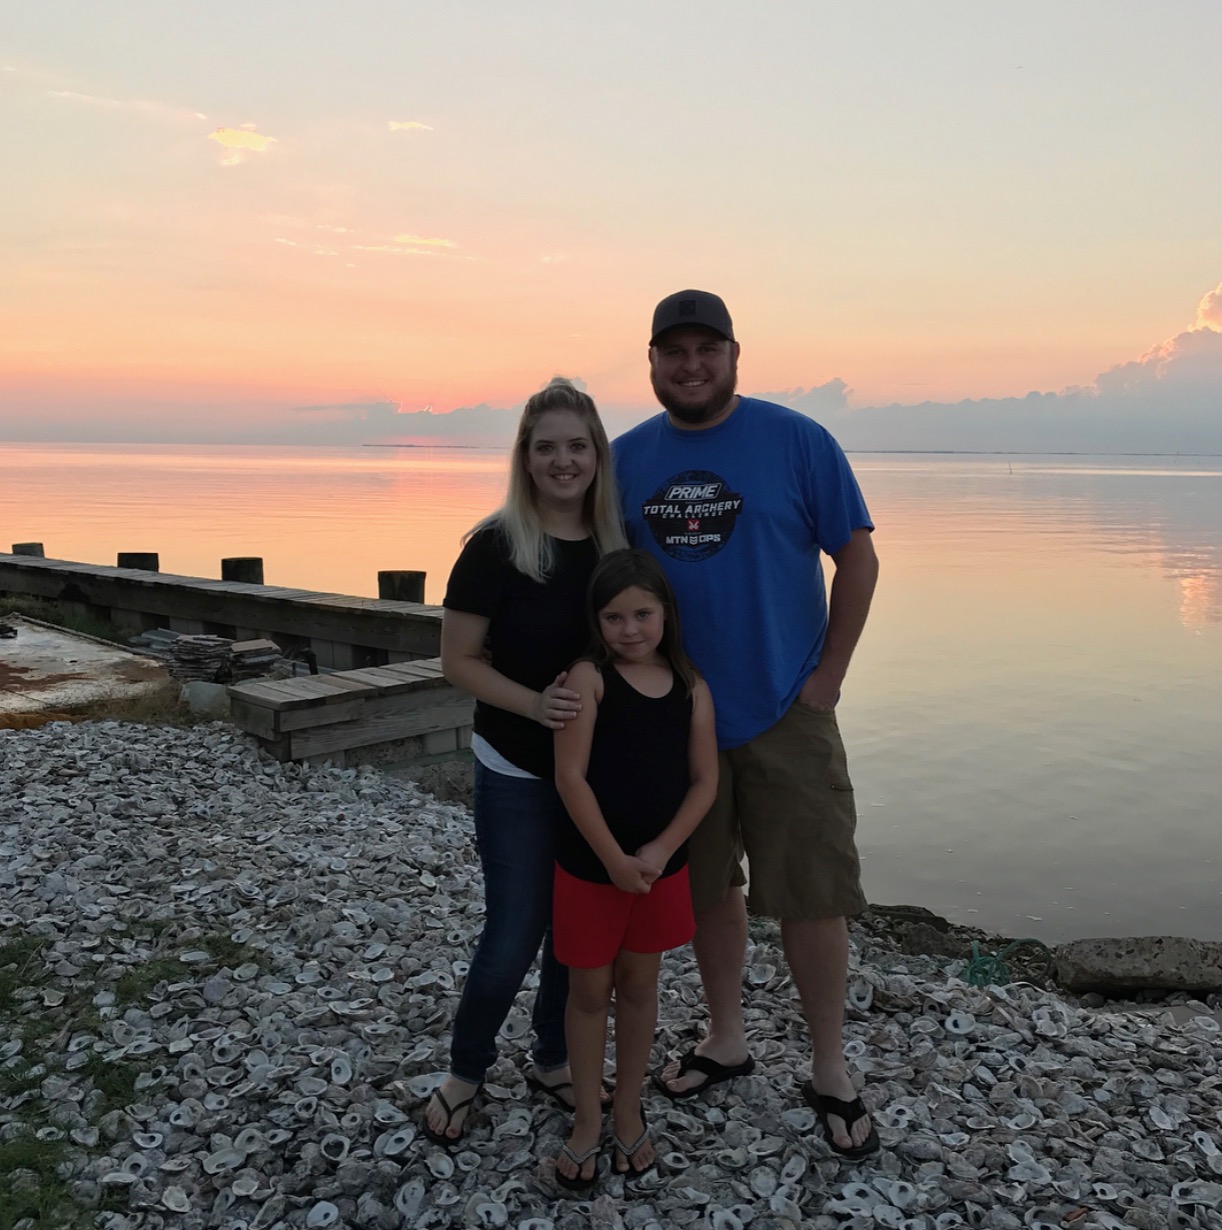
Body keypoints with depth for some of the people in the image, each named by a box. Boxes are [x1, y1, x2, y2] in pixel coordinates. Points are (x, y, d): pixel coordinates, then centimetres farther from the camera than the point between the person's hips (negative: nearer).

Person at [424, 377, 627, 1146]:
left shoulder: (620, 543, -1)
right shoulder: (496, 548, -12)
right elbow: (459, 660, -10)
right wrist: (533, 703, -24)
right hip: (518, 776, -4)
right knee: (514, 935, 3)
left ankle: (553, 1062, 37)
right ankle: (465, 1072, 29)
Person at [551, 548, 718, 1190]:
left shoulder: (691, 687, -2)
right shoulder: (588, 678, -13)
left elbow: (704, 780, -3)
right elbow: (571, 776, -17)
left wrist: (659, 850, -14)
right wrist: (614, 858, -18)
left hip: (661, 866, 3)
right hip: (589, 866, -3)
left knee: (639, 986, 18)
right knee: (589, 991, 11)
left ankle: (628, 1109, 36)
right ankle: (587, 1119, 29)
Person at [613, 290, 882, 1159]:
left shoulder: (797, 441, -6)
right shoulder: (626, 459, 4)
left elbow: (858, 557, -4)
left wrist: (829, 675, -8)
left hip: (785, 713, -3)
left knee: (813, 896, 2)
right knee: (706, 886, 16)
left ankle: (831, 1073, 23)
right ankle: (726, 1041, 36)